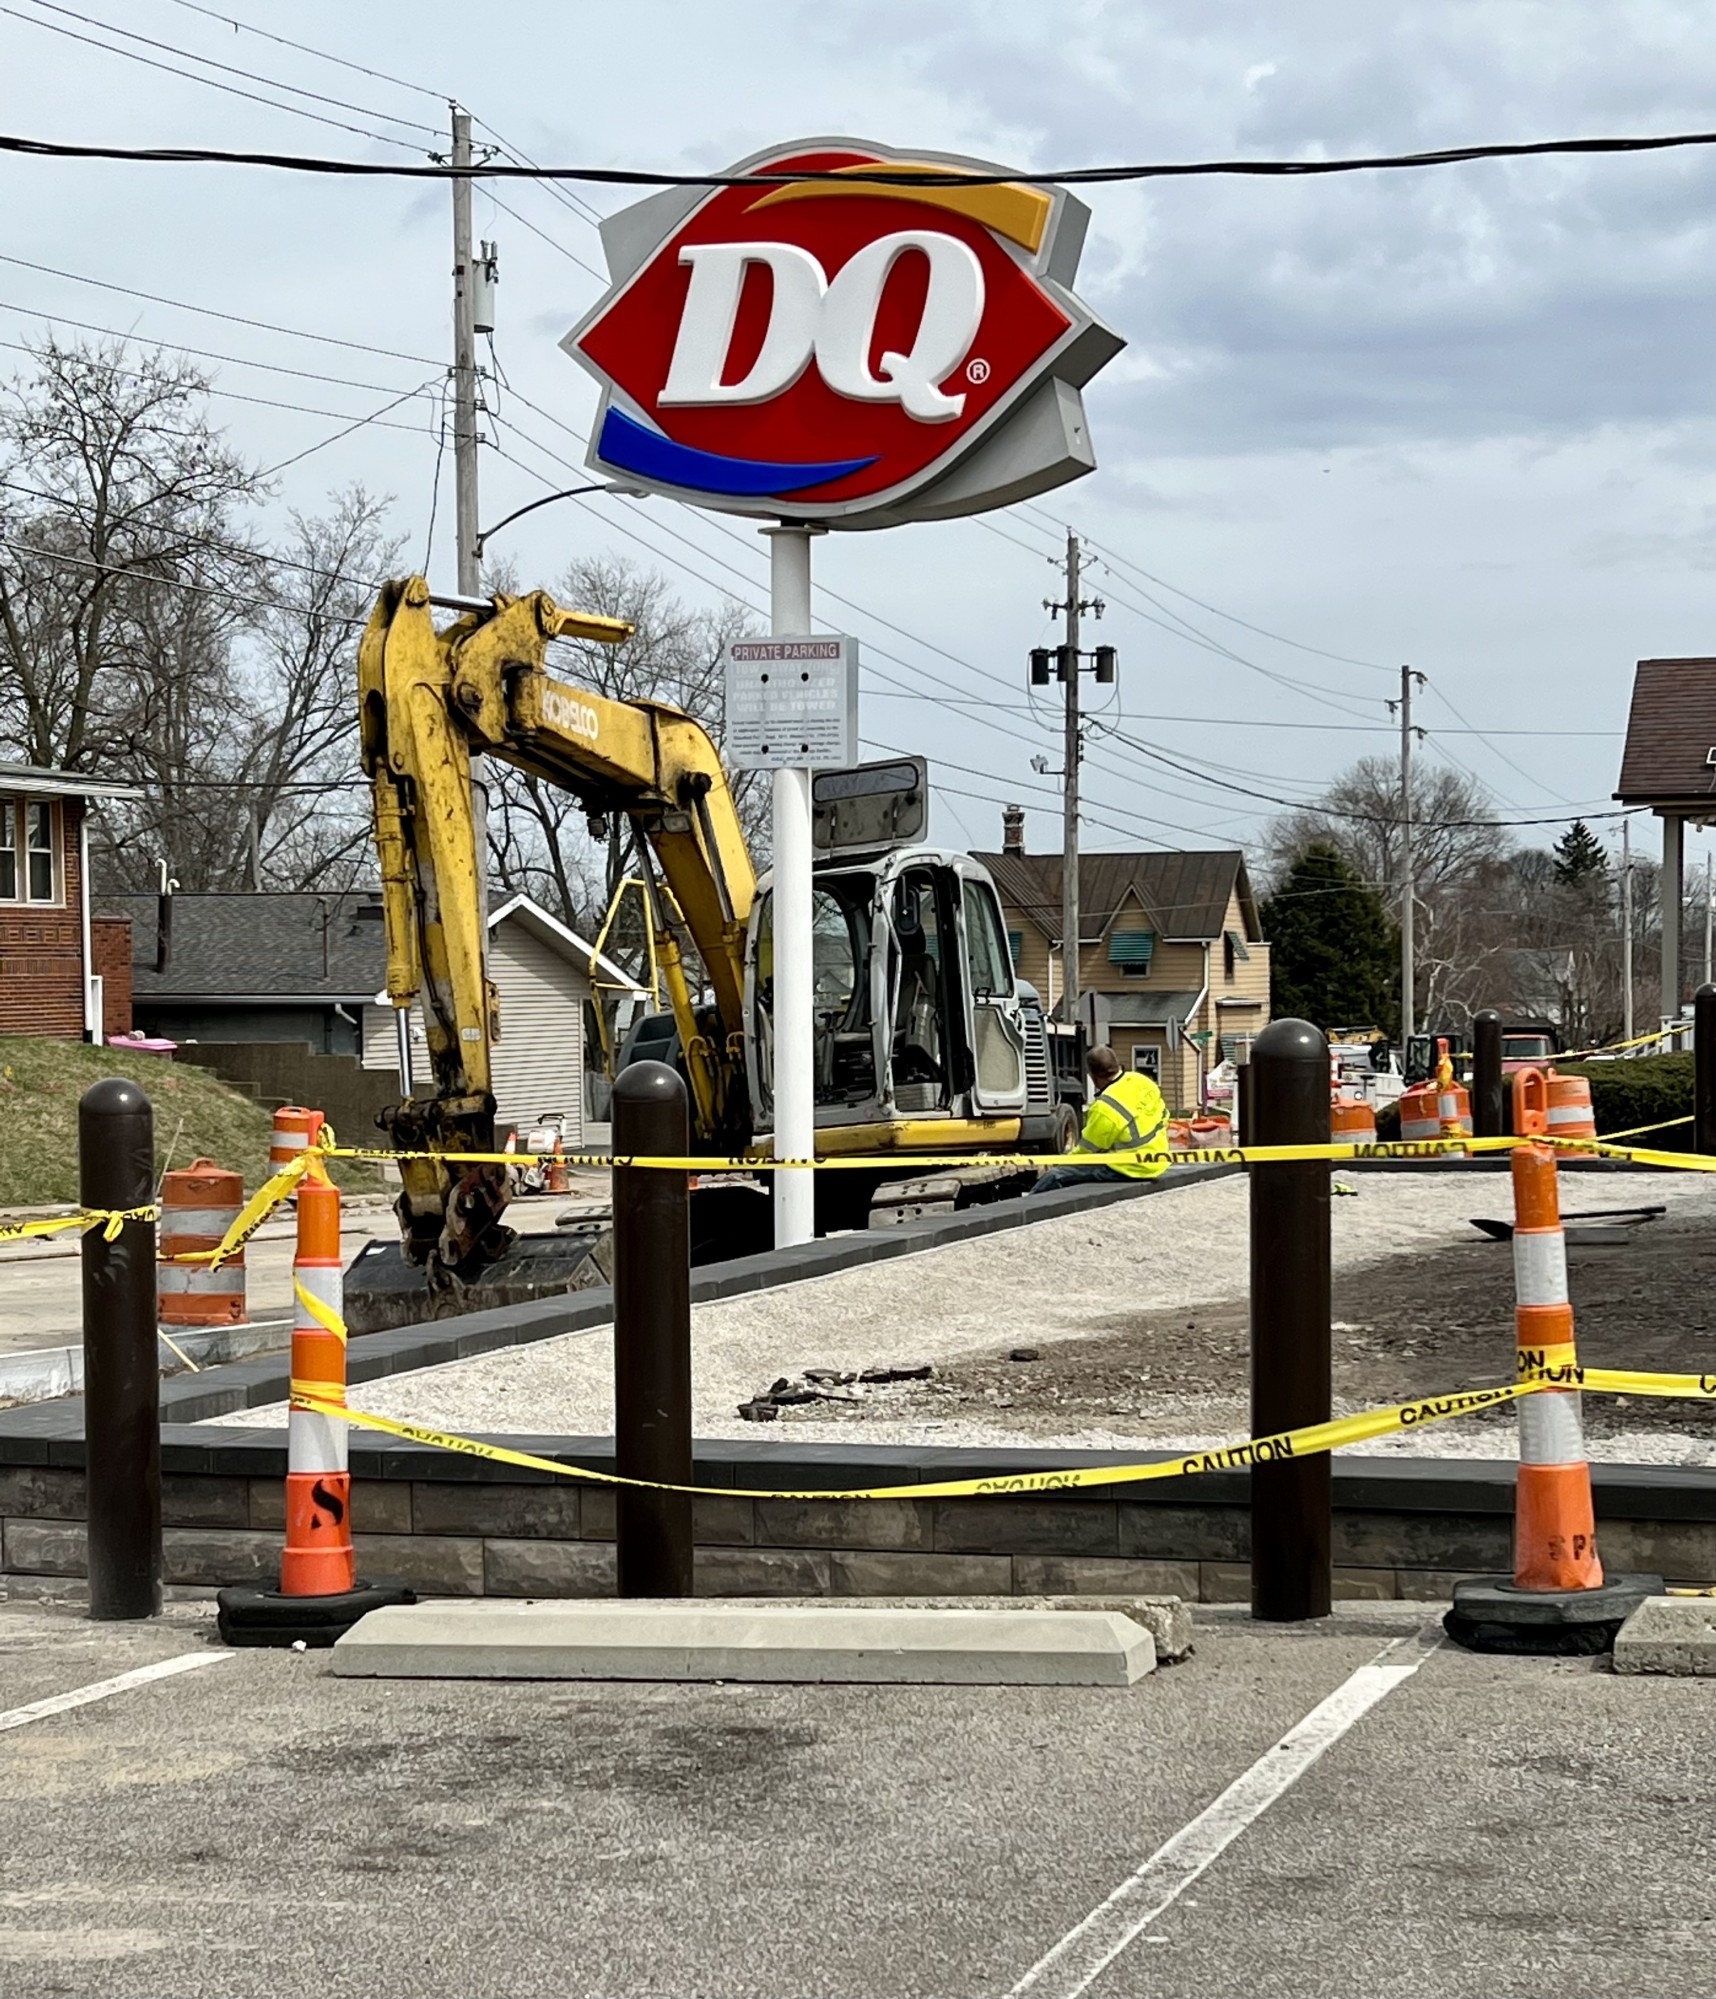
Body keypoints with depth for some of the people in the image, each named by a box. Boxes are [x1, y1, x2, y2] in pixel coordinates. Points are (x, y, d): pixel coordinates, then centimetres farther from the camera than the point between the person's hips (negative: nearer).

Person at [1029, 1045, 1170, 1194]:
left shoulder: (1105, 1109, -24)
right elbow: (1163, 1115, 13)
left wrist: (1058, 1164, 6)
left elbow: (1087, 1150, -12)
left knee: (1055, 1177, -8)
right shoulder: (1142, 1081, -2)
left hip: (1127, 1169, -10)